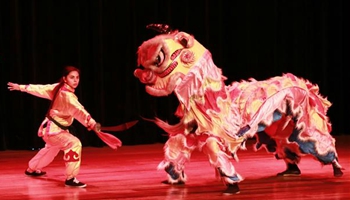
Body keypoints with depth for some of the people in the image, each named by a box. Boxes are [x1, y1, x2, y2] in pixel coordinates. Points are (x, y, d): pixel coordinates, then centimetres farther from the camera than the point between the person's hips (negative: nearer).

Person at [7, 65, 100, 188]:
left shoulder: (58, 88, 0)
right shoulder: (67, 95, -27)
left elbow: (41, 89, 10)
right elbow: (78, 111, -41)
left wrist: (21, 87, 20)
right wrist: (91, 122, -52)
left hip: (49, 127, 11)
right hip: (54, 130, -11)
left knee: (52, 148, 37)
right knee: (74, 144, -28)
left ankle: (32, 169, 59)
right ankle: (70, 178, -29)